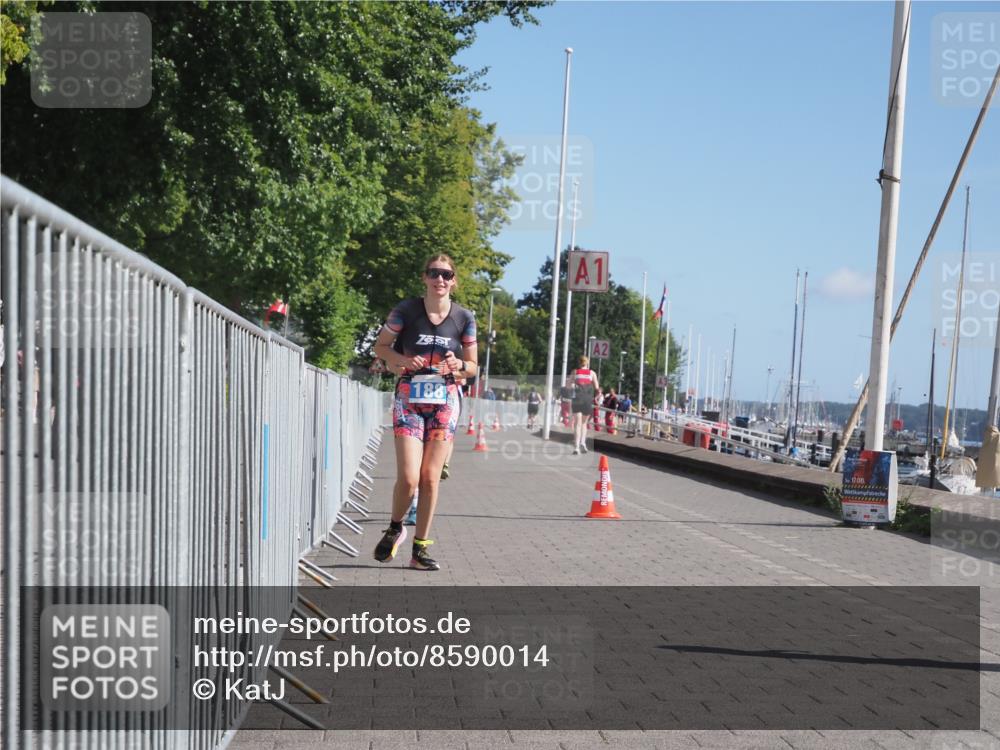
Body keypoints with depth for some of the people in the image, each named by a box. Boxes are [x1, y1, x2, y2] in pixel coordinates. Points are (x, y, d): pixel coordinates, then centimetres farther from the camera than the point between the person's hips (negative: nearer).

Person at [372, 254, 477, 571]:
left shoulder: (464, 318, 2)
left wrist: (458, 365, -12)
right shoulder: (406, 310, -5)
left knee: (430, 478, 2)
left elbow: (473, 366, 11)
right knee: (408, 478, -11)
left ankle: (420, 549, 13)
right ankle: (394, 529, 19)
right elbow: (381, 346, 6)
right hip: (409, 399, -2)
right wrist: (404, 360, -12)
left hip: (444, 401, 2)